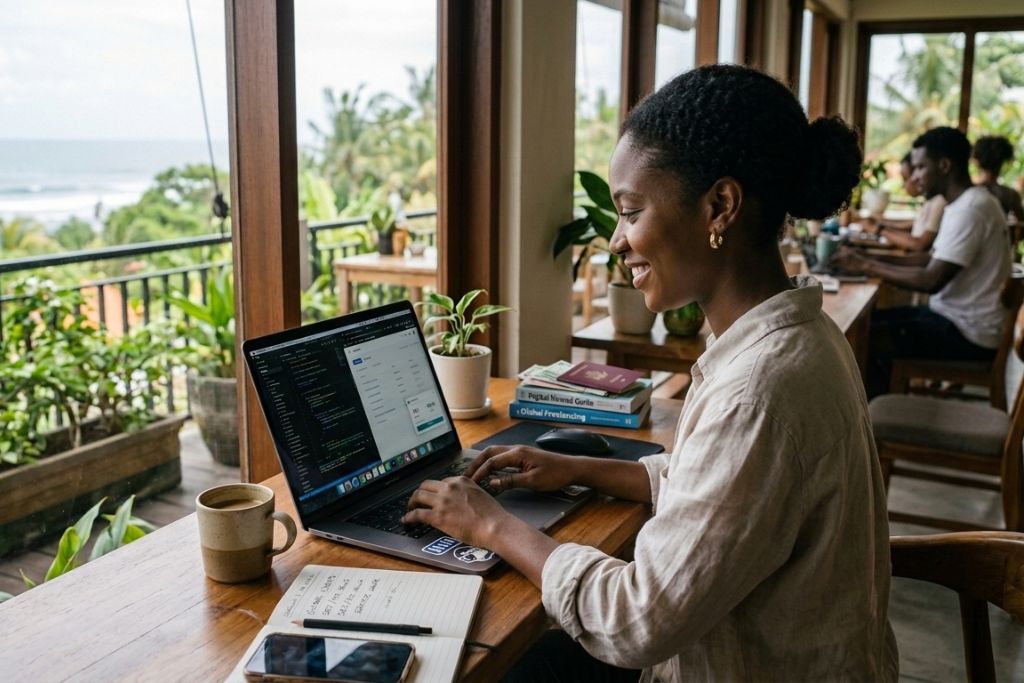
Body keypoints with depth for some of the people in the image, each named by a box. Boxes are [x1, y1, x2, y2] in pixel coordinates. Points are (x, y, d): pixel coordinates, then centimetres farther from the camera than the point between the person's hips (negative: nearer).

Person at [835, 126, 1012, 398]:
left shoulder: (971, 208, -21)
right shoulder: (965, 203, 11)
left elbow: (932, 281, -26)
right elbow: (934, 259, 14)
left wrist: (868, 267, -17)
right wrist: (871, 258, 3)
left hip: (967, 332, -10)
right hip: (956, 317, 10)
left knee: (863, 338, -15)